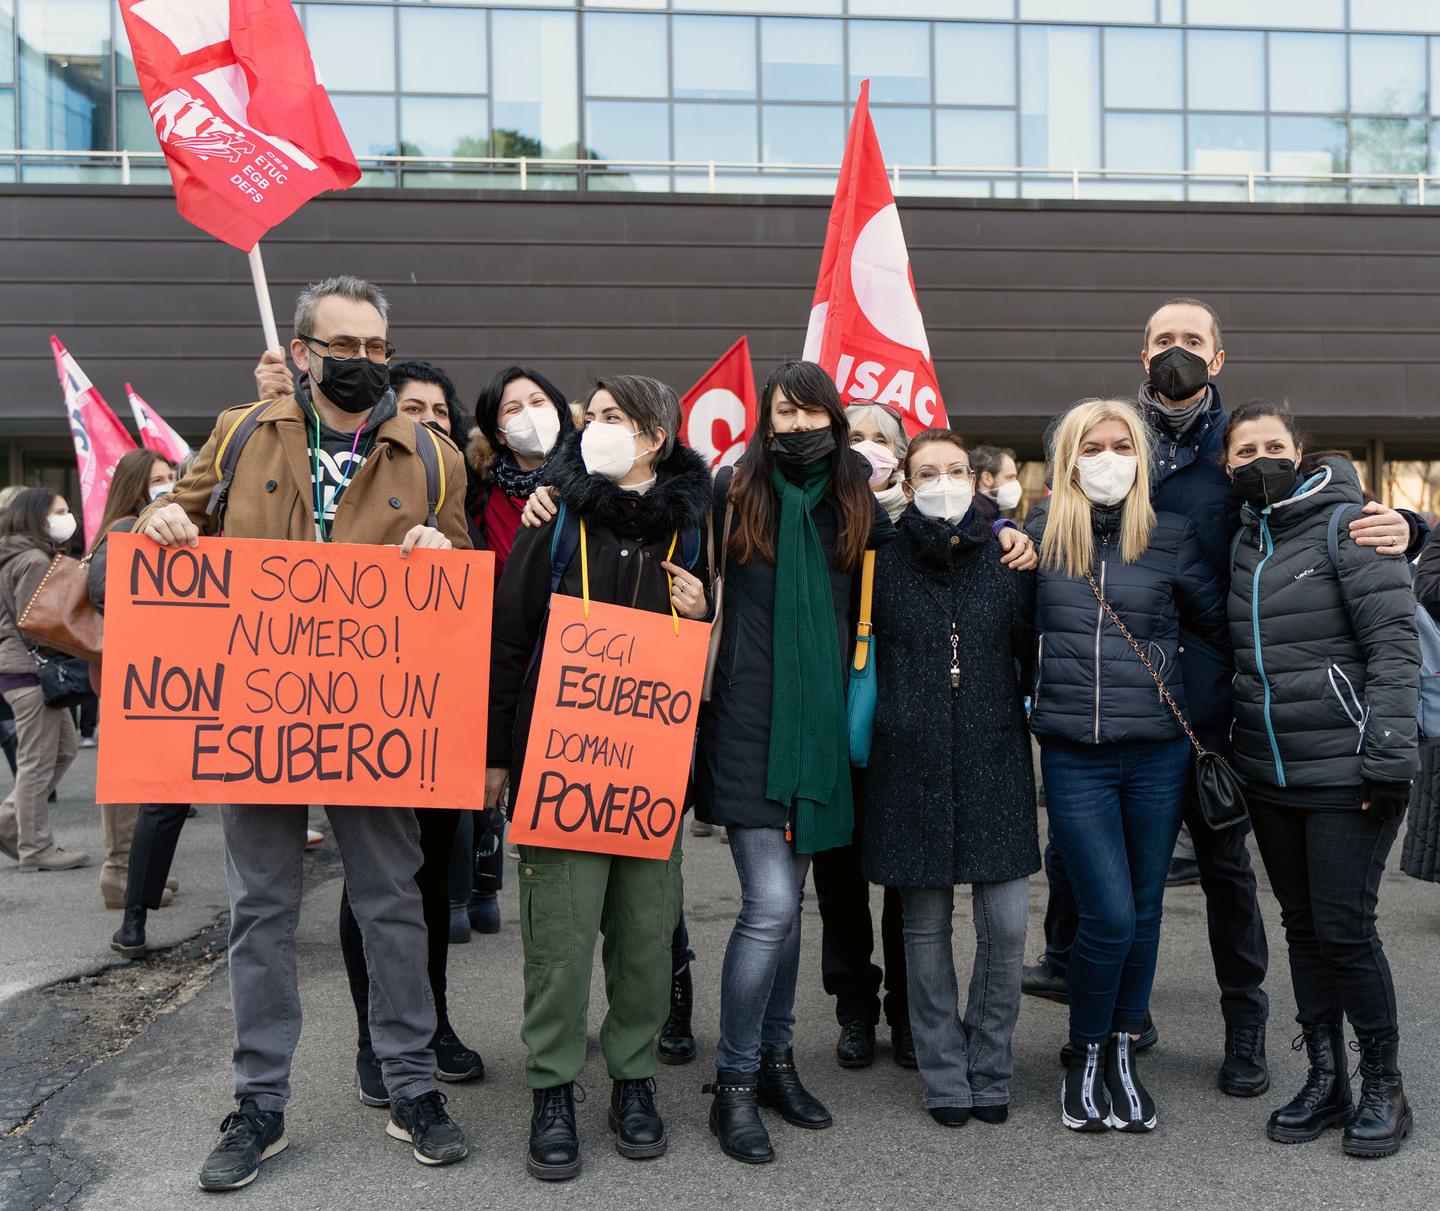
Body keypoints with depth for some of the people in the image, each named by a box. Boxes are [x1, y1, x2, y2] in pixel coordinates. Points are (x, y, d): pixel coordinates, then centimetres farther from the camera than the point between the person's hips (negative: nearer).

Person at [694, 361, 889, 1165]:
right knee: (770, 903, -9)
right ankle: (735, 1083, 7)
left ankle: (776, 1057, 29)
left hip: (819, 726, 4)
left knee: (788, 900, 13)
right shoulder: (731, 494, 1)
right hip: (748, 724, -4)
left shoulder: (856, 502, 8)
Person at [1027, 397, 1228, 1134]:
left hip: (1157, 752, 2)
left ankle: (1124, 1054, 30)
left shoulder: (1170, 536, 3)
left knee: (1144, 909, 11)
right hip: (1073, 758, -2)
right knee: (1109, 915, -7)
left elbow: (1222, 625, 9)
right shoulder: (1040, 535, 2)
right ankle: (1085, 1058, 17)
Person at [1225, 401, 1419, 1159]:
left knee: (1343, 927, -3)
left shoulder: (1345, 524, -7)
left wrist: (1387, 756, -19)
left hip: (1346, 774, -6)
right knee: (1301, 925, 12)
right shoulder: (1244, 543, 12)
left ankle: (1384, 1088, 17)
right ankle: (1324, 1081, 25)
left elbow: (1395, 644, -13)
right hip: (1269, 777, 6)